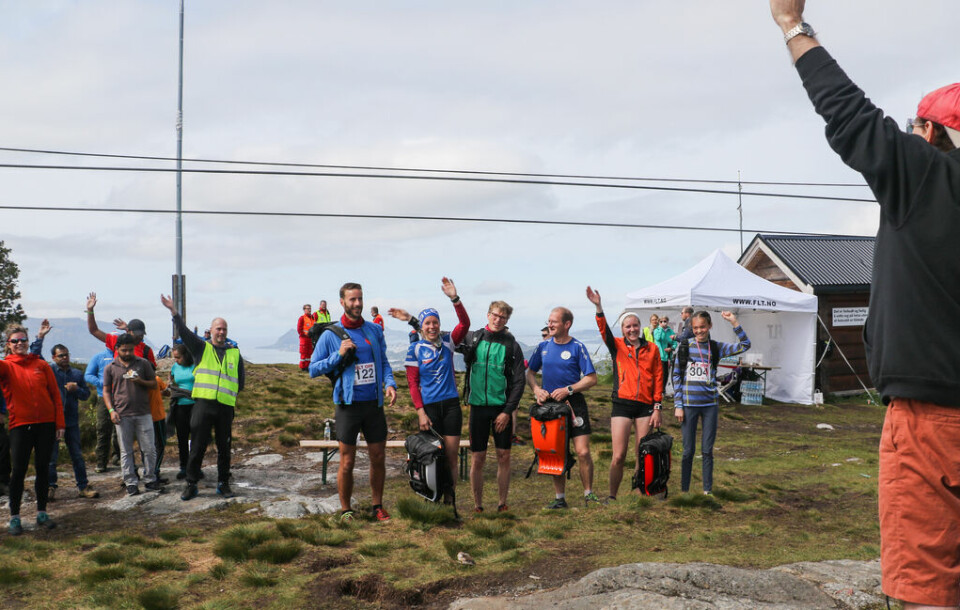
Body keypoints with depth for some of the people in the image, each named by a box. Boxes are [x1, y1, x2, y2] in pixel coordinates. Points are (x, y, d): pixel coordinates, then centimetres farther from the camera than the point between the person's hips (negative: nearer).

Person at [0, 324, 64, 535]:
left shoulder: (42, 365, 7)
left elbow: (55, 395, 7)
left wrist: (60, 423, 2)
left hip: (46, 423, 2)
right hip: (20, 424, -2)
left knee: (43, 469, 8)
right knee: (18, 471, -1)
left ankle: (42, 513, 18)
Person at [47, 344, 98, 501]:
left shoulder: (77, 374, 12)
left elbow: (86, 394, 13)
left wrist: (76, 389, -7)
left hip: (72, 420, 3)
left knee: (77, 455, 7)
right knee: (51, 455, 2)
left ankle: (83, 486, 12)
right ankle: (50, 487, 13)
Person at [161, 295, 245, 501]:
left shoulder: (235, 353, 15)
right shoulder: (201, 348, 9)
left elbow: (241, 379, 20)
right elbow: (184, 333, -5)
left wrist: (233, 394, 8)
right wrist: (174, 312, -15)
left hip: (226, 406, 2)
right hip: (203, 404, -2)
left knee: (224, 447, 7)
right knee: (197, 447, -1)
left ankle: (223, 484, 17)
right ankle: (191, 484, 8)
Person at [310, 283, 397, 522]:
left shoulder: (374, 330, 7)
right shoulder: (330, 335, -3)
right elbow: (313, 369, -1)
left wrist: (389, 383, -3)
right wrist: (338, 355, -14)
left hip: (374, 404, 3)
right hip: (348, 405, -3)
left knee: (378, 457, 9)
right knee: (347, 461, 2)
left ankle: (377, 506, 25)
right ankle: (346, 510, 18)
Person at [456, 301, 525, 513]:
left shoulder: (512, 346, 1)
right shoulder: (471, 339, 4)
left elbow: (519, 382, -1)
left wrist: (508, 410, -8)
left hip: (502, 408, 0)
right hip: (478, 407, 1)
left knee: (504, 457, 3)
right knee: (477, 459, 2)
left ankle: (502, 504, 15)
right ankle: (478, 506, 13)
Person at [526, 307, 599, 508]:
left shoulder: (577, 347, -5)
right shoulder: (543, 346, 7)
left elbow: (591, 379, -6)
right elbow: (530, 373, 15)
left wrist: (568, 389, -15)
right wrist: (537, 389, -5)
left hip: (574, 403, -4)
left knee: (583, 452, -10)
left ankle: (588, 494, 6)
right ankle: (560, 498, 18)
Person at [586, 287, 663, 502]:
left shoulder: (652, 349, 9)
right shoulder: (617, 346, 6)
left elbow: (658, 377, 8)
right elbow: (604, 330, -13)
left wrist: (657, 407, 2)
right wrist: (598, 307, -29)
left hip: (645, 406, 2)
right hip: (622, 404, -1)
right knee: (618, 456, -5)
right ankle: (612, 496, 10)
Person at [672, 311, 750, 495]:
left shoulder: (716, 348, 5)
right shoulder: (684, 346, 1)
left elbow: (744, 345, -2)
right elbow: (676, 376, 2)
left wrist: (734, 322, -12)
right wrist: (678, 405, -3)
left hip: (710, 404, 1)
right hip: (689, 404, -1)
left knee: (707, 451, 5)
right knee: (688, 451, 3)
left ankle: (707, 490, 15)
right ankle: (684, 490, 13)